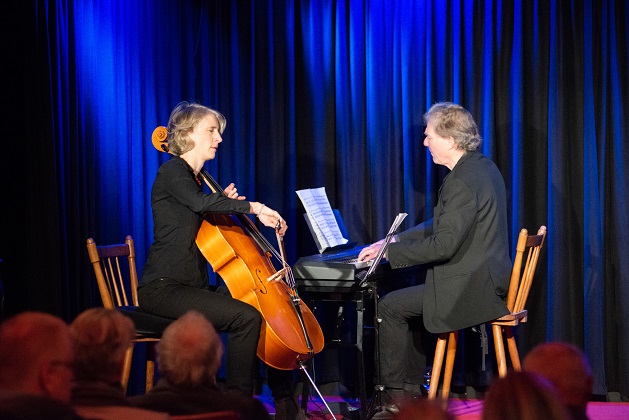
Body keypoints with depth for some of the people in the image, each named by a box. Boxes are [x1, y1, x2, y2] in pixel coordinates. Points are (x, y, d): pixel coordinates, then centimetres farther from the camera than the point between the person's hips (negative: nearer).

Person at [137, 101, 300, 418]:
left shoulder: (196, 178, 19)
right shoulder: (172, 172, -8)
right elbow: (199, 203, -29)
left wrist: (224, 201, 8)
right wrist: (252, 207, -30)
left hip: (194, 287, 10)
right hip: (163, 288, -10)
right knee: (246, 317, -27)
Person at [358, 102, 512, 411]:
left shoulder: (463, 181, -23)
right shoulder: (482, 167, 10)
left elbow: (443, 245, -25)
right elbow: (444, 224, 17)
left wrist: (389, 251, -15)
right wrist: (395, 240, 12)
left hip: (470, 287, -11)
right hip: (487, 279, 11)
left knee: (389, 307, -2)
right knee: (401, 301, 24)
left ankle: (392, 394, 7)